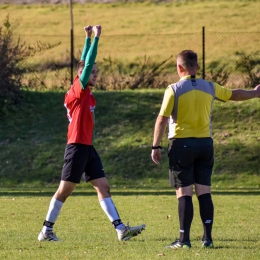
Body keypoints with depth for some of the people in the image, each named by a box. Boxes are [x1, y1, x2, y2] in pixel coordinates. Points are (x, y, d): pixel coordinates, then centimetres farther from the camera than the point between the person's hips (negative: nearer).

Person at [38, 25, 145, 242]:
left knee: (103, 186, 1)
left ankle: (121, 229, -3)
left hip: (88, 147, 9)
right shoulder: (78, 90, -9)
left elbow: (86, 62, 19)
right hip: (77, 147, -9)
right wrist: (94, 37, -15)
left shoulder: (87, 93, 13)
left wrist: (89, 38, 17)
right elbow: (87, 64, -17)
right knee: (65, 190, -3)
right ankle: (46, 231, 5)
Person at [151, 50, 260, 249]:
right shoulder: (210, 88, 5)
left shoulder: (174, 90, -9)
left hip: (181, 144, -4)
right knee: (204, 192, 7)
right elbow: (235, 95, 21)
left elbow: (162, 120, -11)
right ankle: (207, 238, 6)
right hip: (205, 143, 4)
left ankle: (184, 239, -5)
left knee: (184, 193, -3)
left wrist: (156, 147, -5)